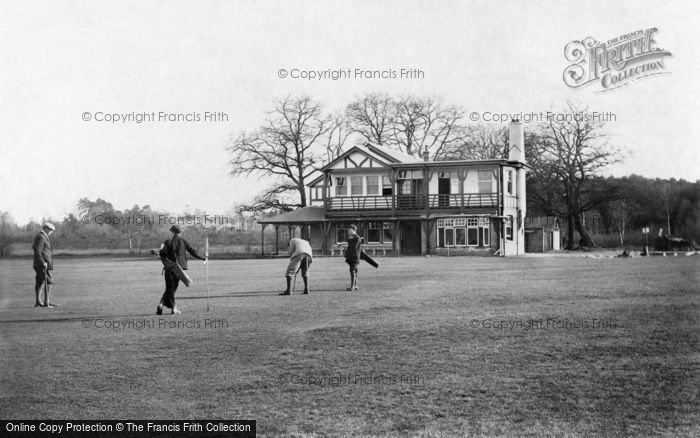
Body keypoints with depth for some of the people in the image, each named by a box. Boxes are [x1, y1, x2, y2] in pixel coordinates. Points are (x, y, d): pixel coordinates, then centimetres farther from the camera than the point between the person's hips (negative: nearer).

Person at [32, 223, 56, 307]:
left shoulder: (40, 236, 17)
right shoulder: (41, 237, -15)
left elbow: (34, 247, 31)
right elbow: (37, 251, -22)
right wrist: (43, 262, -22)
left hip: (40, 265, 11)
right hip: (43, 265, -11)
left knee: (39, 282, 11)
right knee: (49, 282, -11)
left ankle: (37, 302, 14)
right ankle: (47, 302, -14)